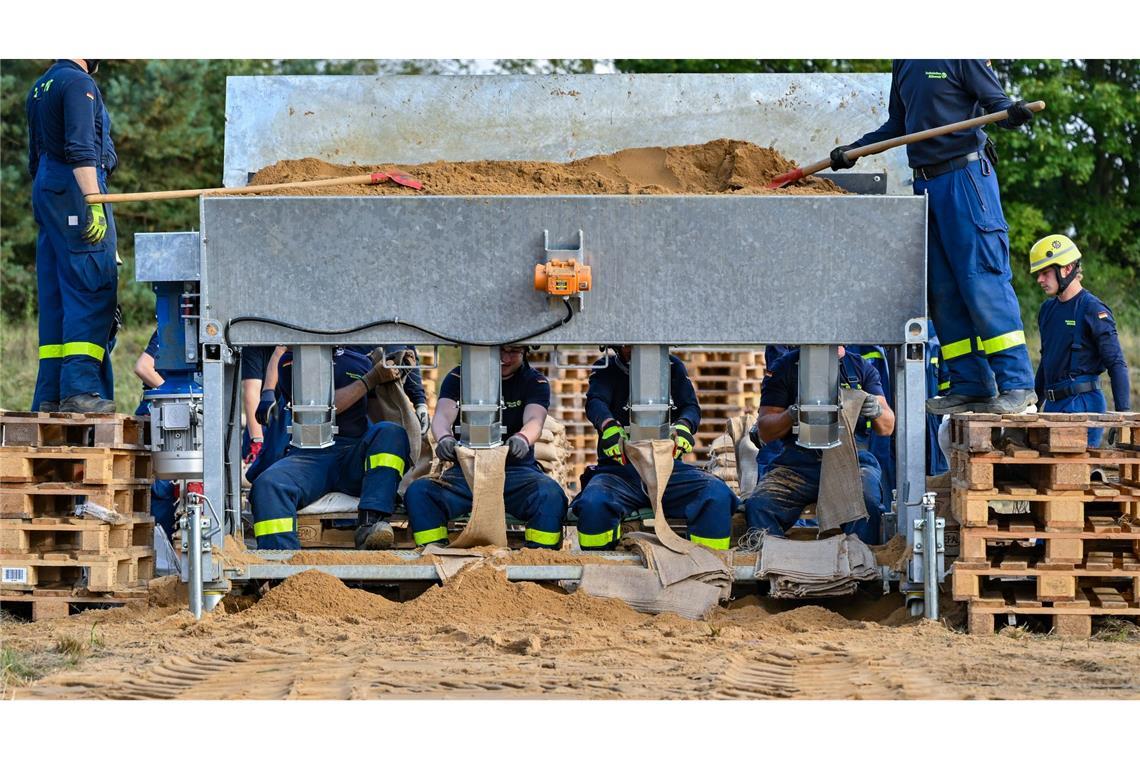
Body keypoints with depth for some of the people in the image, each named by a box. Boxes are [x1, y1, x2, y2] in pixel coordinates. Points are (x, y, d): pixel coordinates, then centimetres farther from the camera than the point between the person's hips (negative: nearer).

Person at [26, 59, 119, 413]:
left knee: (54, 297, 7)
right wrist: (94, 203, -23)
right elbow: (80, 149, -19)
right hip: (74, 188, -9)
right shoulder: (79, 83, -8)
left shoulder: (39, 88, 21)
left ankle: (50, 395, 4)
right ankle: (79, 388, -19)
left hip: (45, 186, 9)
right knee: (92, 290, -12)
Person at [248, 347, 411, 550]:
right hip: (309, 455, -2)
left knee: (391, 432, -27)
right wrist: (372, 378, -6)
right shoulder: (291, 362, 9)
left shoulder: (361, 362, 18)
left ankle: (371, 520, -41)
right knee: (268, 484, -31)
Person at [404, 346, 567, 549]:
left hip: (516, 469, -1)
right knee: (417, 492, -27)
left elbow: (534, 420, -15)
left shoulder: (534, 382, 5)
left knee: (551, 494, -34)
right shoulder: (459, 377, 6)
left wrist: (522, 439, -42)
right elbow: (442, 416, -11)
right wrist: (444, 438, -38)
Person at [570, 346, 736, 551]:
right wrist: (609, 426, -32)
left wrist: (683, 427, -21)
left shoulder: (672, 367, 17)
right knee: (593, 504, -35)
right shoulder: (606, 369, 12)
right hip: (620, 469, -1)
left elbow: (691, 406, 5)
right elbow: (595, 402, -7)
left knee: (717, 495, -29)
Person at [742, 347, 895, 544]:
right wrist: (791, 415, -13)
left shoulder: (862, 367, 16)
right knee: (758, 506, -27)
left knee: (867, 504, -34)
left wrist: (877, 411, -11)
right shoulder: (785, 367, 12)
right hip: (799, 460, 1)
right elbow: (765, 431, 9)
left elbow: (887, 428, 13)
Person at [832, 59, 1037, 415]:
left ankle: (1016, 383, -10)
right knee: (942, 291, 5)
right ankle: (970, 386, 8)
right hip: (925, 183, 8)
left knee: (983, 282, -11)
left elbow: (996, 100, -8)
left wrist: (1014, 113, -29)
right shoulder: (903, 62, 16)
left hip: (966, 176, -8)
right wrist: (855, 149, 21)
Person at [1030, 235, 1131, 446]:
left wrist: (1123, 416, -17)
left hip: (1082, 404, -8)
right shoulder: (1048, 309, 16)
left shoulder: (1093, 310, -9)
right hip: (1053, 405, 8)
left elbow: (1117, 365, -12)